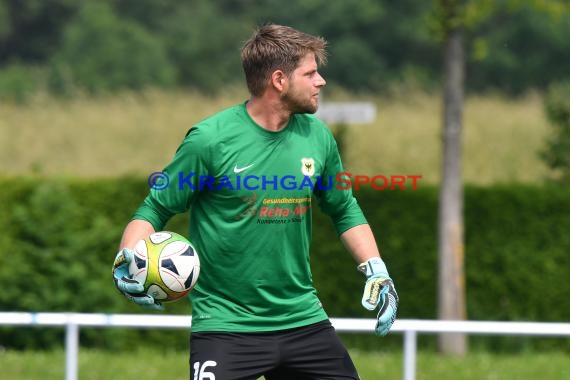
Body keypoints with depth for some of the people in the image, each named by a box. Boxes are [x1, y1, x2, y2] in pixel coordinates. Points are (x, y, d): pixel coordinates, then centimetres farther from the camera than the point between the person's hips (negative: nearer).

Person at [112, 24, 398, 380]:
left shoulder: (317, 136, 3)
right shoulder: (210, 139, -13)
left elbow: (345, 210, 18)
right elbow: (155, 209, -5)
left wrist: (376, 270, 8)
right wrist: (127, 260, -22)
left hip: (303, 319, 5)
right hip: (225, 322, -5)